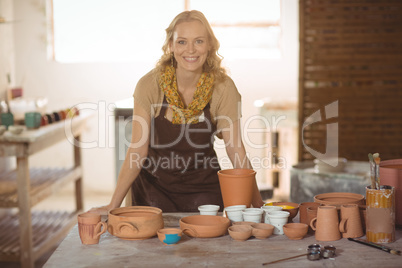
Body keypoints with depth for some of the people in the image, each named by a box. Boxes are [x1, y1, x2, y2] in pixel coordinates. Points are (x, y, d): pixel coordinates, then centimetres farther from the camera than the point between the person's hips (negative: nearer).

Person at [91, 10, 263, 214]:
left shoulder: (222, 87, -13)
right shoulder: (150, 85, -15)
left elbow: (235, 148, -11)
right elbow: (138, 150, -15)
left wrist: (258, 203, -18)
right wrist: (113, 205, -19)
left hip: (203, 186, 1)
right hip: (154, 183, 0)